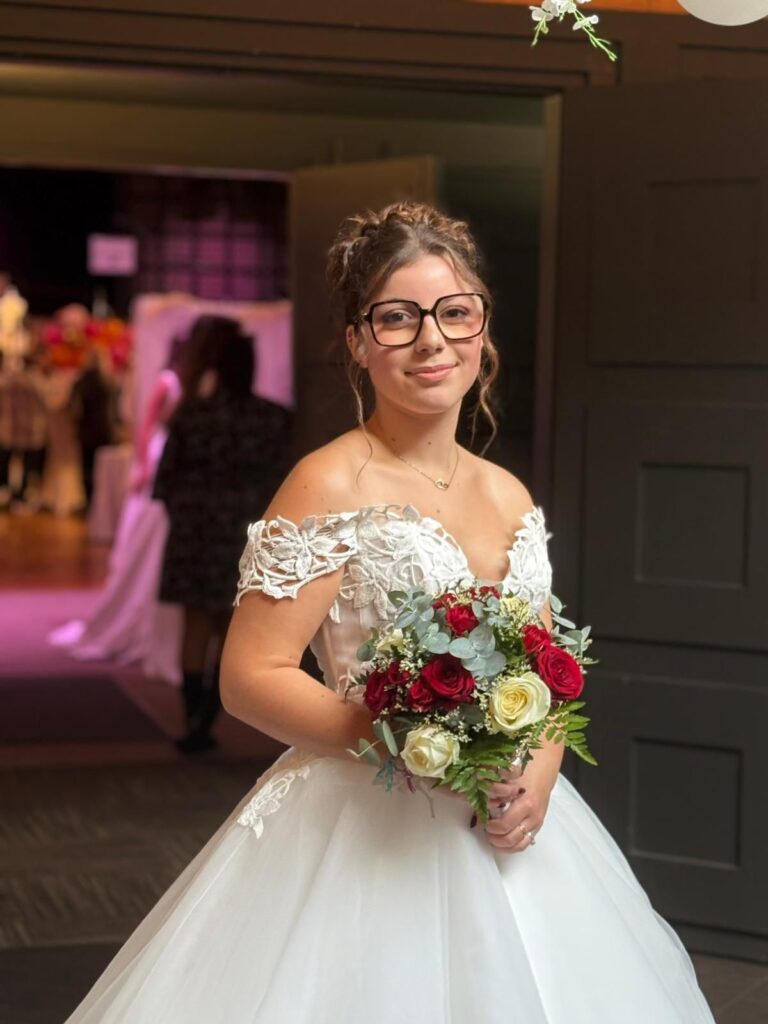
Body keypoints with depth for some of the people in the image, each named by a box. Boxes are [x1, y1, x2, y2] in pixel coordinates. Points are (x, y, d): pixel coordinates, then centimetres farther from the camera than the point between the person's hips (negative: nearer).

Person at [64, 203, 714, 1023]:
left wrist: (539, 769, -7)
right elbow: (249, 678, -15)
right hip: (366, 831, -6)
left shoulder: (508, 496, 8)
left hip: (508, 837, 6)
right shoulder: (330, 486, -11)